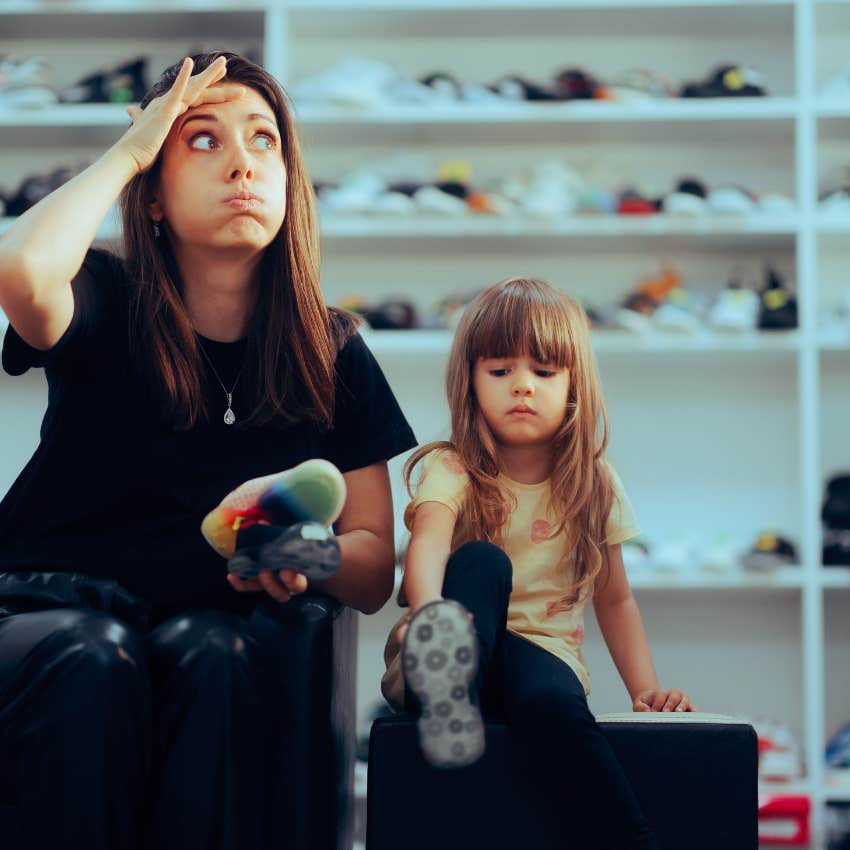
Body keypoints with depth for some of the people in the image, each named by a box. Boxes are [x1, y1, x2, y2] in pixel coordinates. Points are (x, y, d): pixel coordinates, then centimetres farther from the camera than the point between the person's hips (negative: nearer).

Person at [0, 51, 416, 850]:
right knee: (94, 658, -35)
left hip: (212, 626, 2)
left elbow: (373, 571, 5)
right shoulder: (106, 309, 1)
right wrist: (127, 150, -9)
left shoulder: (329, 352, 8)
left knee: (216, 655, -33)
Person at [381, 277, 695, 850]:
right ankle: (449, 703, -57)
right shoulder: (450, 470, -2)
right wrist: (431, 611, -47)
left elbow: (614, 598, 18)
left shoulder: (593, 486, 8)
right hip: (462, 651, -1)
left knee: (548, 698, -37)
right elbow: (428, 542, -24)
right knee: (482, 561, -32)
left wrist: (647, 689, 7)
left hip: (544, 652, 1)